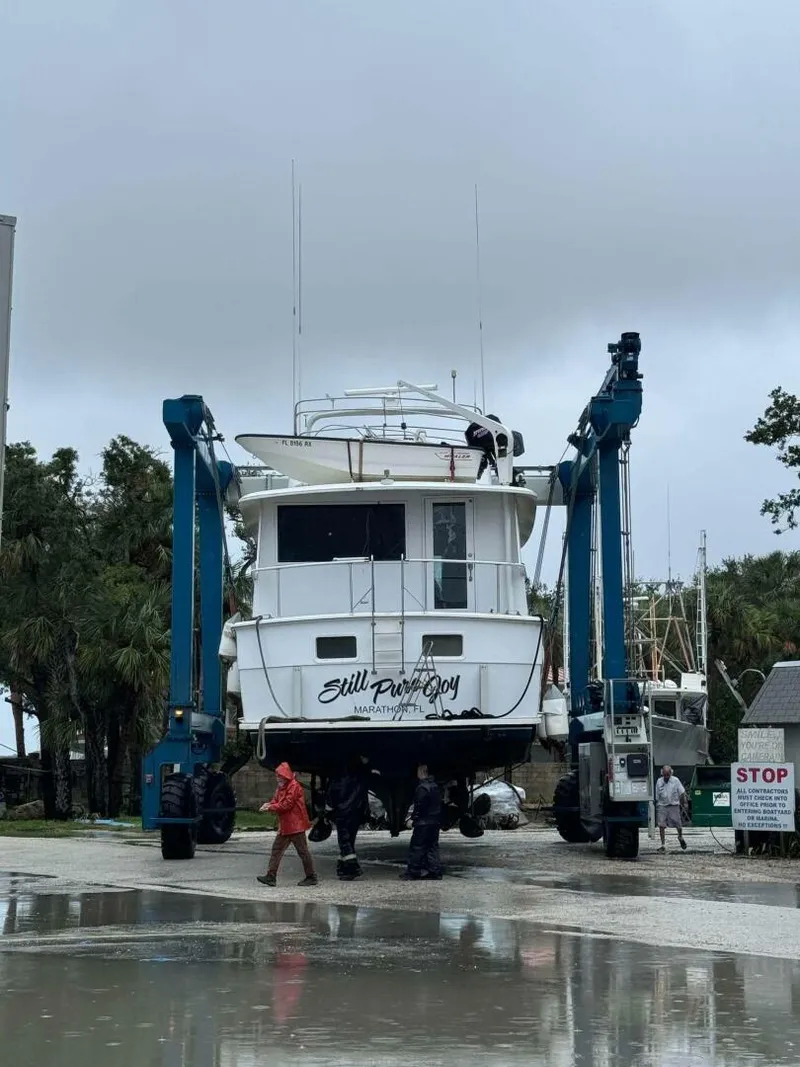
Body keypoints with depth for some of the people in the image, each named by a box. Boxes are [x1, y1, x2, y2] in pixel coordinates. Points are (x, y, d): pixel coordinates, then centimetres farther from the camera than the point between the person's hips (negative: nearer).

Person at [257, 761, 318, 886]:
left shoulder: (294, 787, -15)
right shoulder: (281, 787, 14)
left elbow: (286, 805, -20)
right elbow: (276, 801, 14)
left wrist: (270, 807, -15)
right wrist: (269, 805, -9)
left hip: (296, 825, -9)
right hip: (284, 826, 9)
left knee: (303, 851, -1)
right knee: (277, 849, 4)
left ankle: (311, 877, 7)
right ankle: (271, 877, 4)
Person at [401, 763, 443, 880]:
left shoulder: (422, 788, -16)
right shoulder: (435, 786, 13)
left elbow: (419, 806, -19)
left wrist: (413, 819, -10)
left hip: (423, 822, -9)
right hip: (435, 822, 9)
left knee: (416, 847, -4)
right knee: (432, 846, 12)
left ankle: (412, 872, -3)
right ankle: (435, 871, 10)